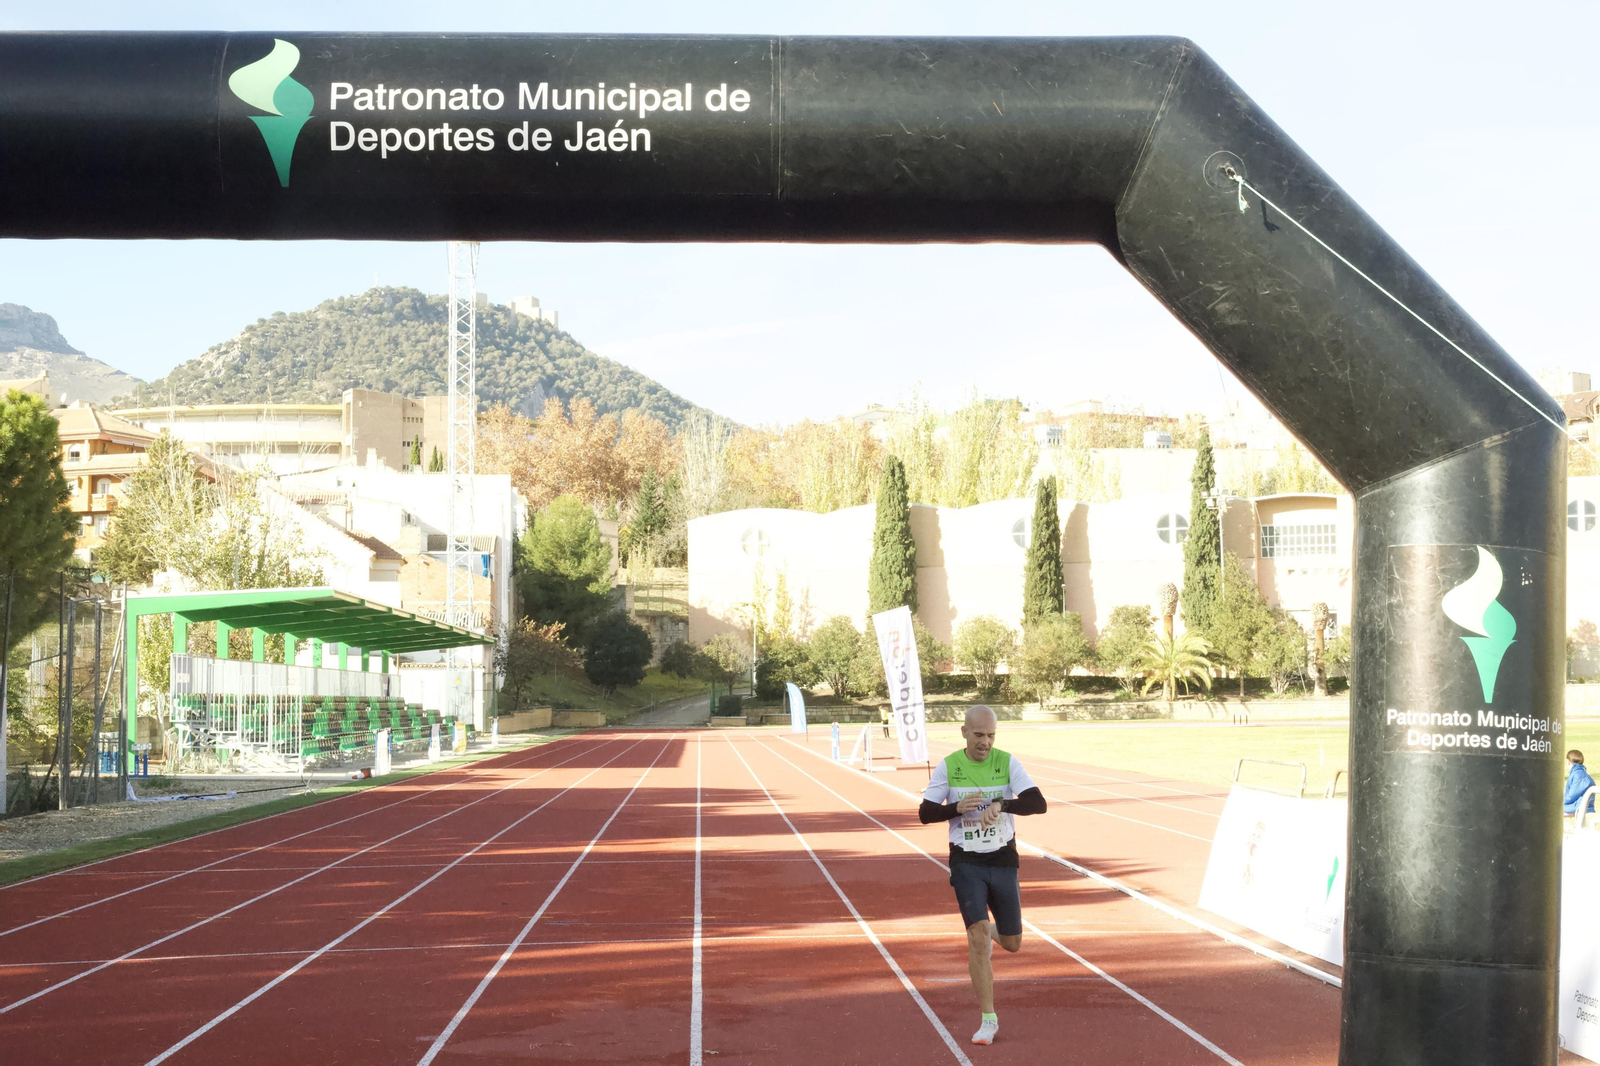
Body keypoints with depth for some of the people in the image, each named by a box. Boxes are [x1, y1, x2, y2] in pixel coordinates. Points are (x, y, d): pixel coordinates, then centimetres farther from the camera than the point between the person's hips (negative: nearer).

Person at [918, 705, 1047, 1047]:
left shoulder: (1008, 763, -7)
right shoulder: (948, 766, -6)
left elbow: (1038, 803, -17)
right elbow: (925, 813, -3)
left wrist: (1001, 804, -34)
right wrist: (957, 808, -22)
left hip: (1003, 861, 1)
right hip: (966, 862, -1)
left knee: (1012, 943, 9)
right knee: (978, 936, -14)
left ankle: (991, 934, 47)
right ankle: (988, 1019, -5)